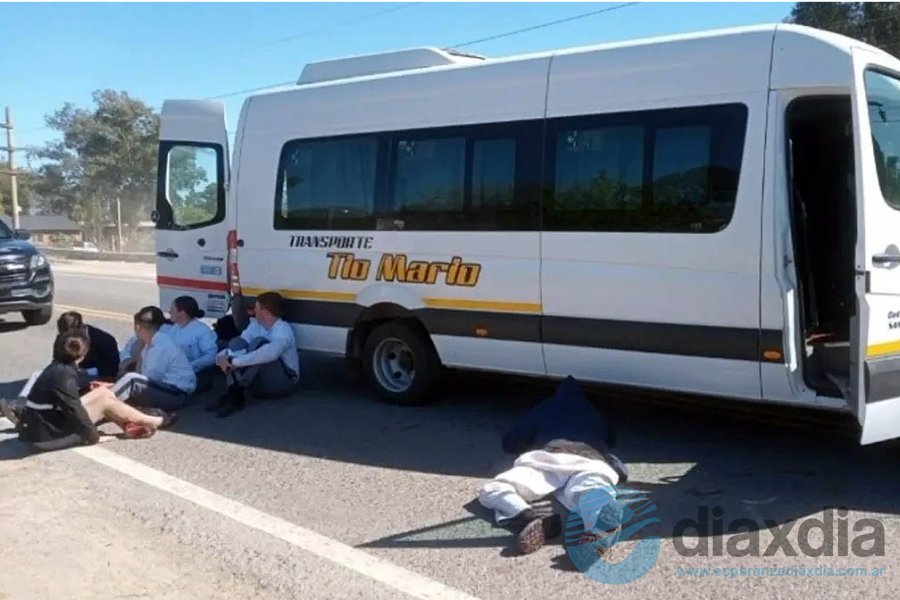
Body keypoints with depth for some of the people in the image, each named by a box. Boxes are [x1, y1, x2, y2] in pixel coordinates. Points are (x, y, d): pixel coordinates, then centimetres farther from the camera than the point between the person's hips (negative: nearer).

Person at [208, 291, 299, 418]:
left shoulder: (283, 331, -18)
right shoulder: (255, 325, 7)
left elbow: (270, 354, -38)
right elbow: (238, 346, -4)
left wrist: (235, 362, -36)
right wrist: (222, 357, -27)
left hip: (283, 382, -7)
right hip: (258, 379, 7)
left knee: (258, 342, -28)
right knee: (237, 342, -13)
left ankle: (237, 393, -33)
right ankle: (234, 391, -29)